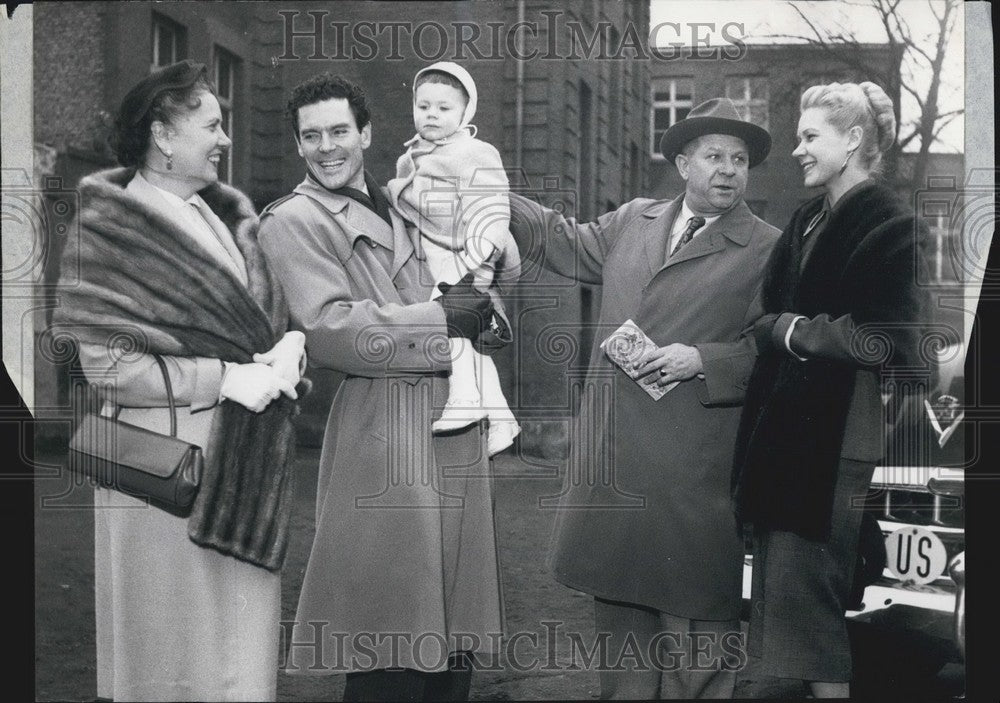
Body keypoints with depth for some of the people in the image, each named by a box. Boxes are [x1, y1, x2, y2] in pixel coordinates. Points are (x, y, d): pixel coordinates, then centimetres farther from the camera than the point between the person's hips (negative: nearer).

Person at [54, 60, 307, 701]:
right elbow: (107, 364, -13)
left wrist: (288, 348, -8)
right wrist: (225, 379, -16)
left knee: (240, 648, 13)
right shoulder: (114, 231, -8)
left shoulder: (228, 215, 11)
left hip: (243, 464, 6)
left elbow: (276, 314, 15)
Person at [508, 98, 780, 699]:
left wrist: (702, 360, -17)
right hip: (615, 460, 5)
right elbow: (566, 243, 25)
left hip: (694, 468, -5)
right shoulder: (634, 221, 12)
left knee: (694, 616, 1)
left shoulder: (766, 249, -3)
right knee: (619, 609, 17)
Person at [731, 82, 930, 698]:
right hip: (789, 434, 8)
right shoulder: (808, 221, 14)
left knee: (807, 592, -3)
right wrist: (776, 328, -4)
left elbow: (880, 340, -19)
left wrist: (792, 330, -10)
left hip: (836, 441, -8)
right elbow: (771, 314, 17)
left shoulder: (890, 224, -10)